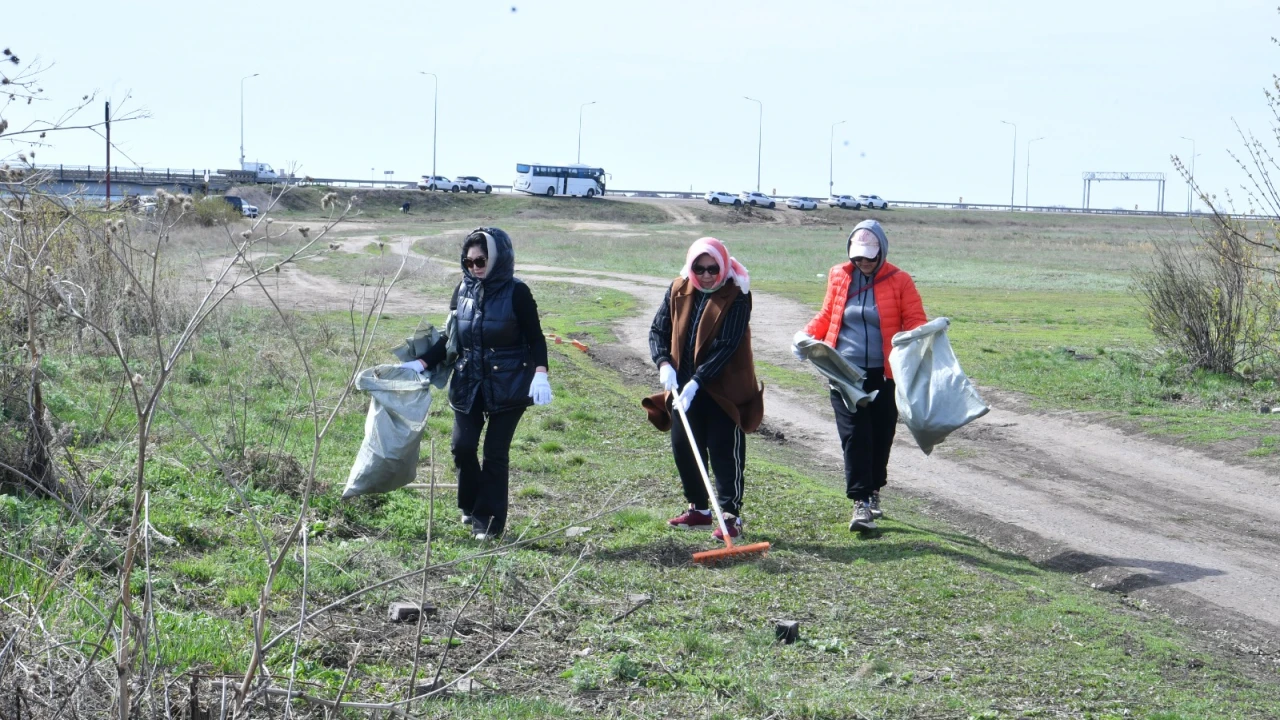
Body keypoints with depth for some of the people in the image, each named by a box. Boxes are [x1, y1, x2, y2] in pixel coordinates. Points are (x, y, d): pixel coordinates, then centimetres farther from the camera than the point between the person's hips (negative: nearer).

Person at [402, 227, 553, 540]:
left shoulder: (516, 292, -9)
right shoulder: (463, 291, 3)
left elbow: (535, 338, -5)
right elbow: (450, 339, 11)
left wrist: (540, 374, -21)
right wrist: (420, 363, 0)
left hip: (508, 386, -4)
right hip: (469, 384, 4)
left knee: (496, 452, 0)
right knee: (462, 446, -3)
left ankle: (489, 520, 11)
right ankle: (470, 506, 22)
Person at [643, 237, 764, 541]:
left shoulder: (736, 297, -15)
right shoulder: (678, 291, 2)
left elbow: (726, 347, -20)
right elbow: (658, 330, 7)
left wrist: (696, 382, -24)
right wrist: (664, 363, -12)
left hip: (724, 389, -6)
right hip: (684, 388, 6)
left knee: (724, 451, -3)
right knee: (683, 447, 11)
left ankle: (731, 515, 4)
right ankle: (698, 509, 25)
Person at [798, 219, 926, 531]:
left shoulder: (899, 281, 0)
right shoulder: (839, 276, 6)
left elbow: (915, 321, 2)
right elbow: (826, 316, 17)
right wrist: (808, 335, -1)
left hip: (884, 375, 0)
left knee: (880, 436, 8)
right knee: (854, 436, -7)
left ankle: (873, 493, 27)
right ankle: (860, 502, -8)